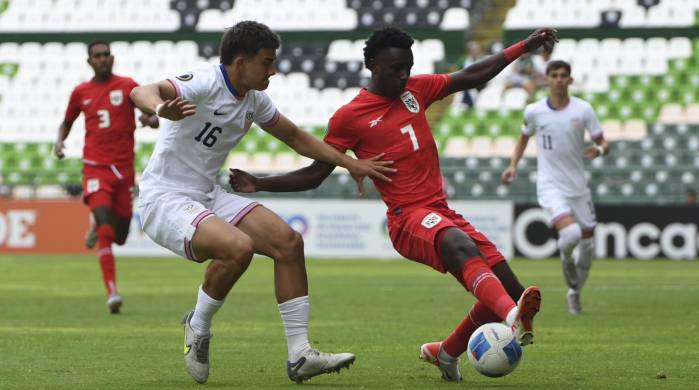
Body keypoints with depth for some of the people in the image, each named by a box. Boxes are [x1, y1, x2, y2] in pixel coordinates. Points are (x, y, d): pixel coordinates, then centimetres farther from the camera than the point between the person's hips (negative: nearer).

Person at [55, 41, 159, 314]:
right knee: (106, 230, -19)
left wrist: (150, 120, -20)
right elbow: (67, 122, 24)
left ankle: (98, 226, 44)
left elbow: (155, 118, 4)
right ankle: (112, 293, -19)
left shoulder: (128, 86, 4)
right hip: (95, 167, -1)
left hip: (124, 168, 1)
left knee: (119, 236, 7)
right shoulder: (81, 92, 8)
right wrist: (60, 141, 3)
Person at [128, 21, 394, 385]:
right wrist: (161, 109, -60)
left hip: (208, 197, 8)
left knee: (288, 241, -6)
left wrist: (350, 163, 18)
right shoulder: (205, 82, -19)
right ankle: (197, 327, -4)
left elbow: (294, 136, 23)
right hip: (164, 200, -8)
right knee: (238, 247, -32)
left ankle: (300, 355, -3)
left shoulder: (254, 99, 6)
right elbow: (142, 92, -36)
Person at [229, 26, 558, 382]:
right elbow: (315, 174, 5)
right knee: (460, 245, -40)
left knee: (510, 291, -1)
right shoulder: (349, 117, 0)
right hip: (409, 218, -7)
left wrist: (525, 46, 22)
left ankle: (445, 353, 18)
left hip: (443, 214, 7)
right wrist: (260, 185, -8)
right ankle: (513, 319, -65)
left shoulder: (415, 89, 16)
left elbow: (471, 77, 24)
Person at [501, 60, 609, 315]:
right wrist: (513, 165, 7)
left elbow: (604, 144, 0)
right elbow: (524, 137, 18)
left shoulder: (583, 110, -3)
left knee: (587, 241, 6)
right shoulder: (534, 112, -2)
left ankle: (574, 292, 31)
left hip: (578, 186, 3)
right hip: (550, 186, -3)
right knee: (570, 233, -27)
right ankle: (566, 259, 9)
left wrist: (600, 150, -23)